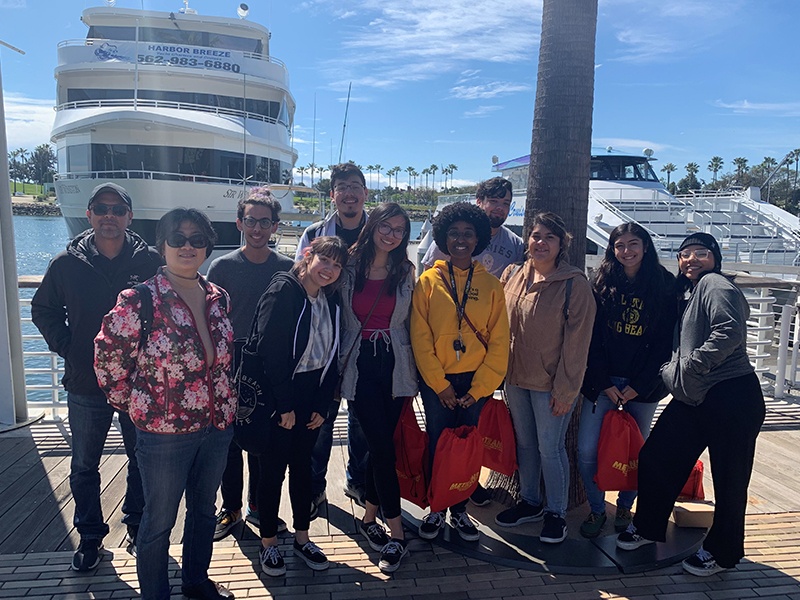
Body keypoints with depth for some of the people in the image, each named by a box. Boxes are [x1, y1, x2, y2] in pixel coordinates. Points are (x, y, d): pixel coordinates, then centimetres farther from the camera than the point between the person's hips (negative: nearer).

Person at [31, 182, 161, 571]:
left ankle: (137, 525, 35)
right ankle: (90, 536, 33)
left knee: (142, 461, 14)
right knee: (84, 466, 14)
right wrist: (65, 347, 1)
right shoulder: (67, 264, -3)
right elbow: (43, 310, 12)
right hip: (86, 385, 1)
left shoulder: (151, 262, -6)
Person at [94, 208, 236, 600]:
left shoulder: (219, 298, 1)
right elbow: (108, 361, -8)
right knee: (159, 523, 13)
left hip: (218, 428, 6)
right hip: (164, 433, -5)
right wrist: (135, 407, -3)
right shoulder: (140, 301, -16)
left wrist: (227, 404, 12)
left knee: (204, 511, 23)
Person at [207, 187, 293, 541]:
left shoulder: (287, 268, 0)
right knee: (229, 440, 9)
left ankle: (258, 505, 29)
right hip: (231, 369, -1)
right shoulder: (222, 267, -3)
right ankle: (230, 508, 27)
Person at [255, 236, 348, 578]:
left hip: (312, 396, 6)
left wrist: (322, 405, 1)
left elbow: (331, 355, 6)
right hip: (277, 397, -6)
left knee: (302, 464, 16)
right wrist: (284, 406, -16)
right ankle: (268, 543, 23)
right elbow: (270, 352, -19)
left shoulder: (331, 300, 4)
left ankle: (302, 538, 30)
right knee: (273, 469, 6)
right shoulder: (283, 291, -15)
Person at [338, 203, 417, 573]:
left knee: (380, 445, 7)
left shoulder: (406, 272, 6)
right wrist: (337, 367, 3)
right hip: (360, 365, -2)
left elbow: (410, 324, 10)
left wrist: (414, 374, 8)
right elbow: (338, 320, 4)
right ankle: (396, 534, 4)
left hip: (394, 365, 2)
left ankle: (370, 516, 28)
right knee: (383, 446, -5)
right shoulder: (349, 268, 0)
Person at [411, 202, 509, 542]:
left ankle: (459, 511, 28)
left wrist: (479, 387, -6)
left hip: (476, 383, 1)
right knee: (437, 446, 8)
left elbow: (499, 341, 0)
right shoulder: (428, 281, -1)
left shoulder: (491, 285, 1)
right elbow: (420, 337, -5)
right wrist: (439, 383, -9)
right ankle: (436, 510, 26)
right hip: (436, 381, -1)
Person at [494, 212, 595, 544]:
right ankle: (530, 502, 36)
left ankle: (556, 512, 25)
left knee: (550, 448, 5)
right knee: (524, 443, 17)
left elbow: (576, 341, -13)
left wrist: (565, 389, -13)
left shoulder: (574, 284, -13)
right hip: (515, 378, 5)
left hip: (552, 384, -5)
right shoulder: (512, 275, 2)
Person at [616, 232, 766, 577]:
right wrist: (671, 371, 4)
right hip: (694, 399, 9)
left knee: (728, 477, 7)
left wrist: (690, 367, -22)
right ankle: (647, 527, 29)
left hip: (731, 398, -9)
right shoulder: (692, 294, 18)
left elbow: (729, 332, -26)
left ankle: (722, 552, 25)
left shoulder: (714, 284, -11)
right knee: (655, 458, 10)